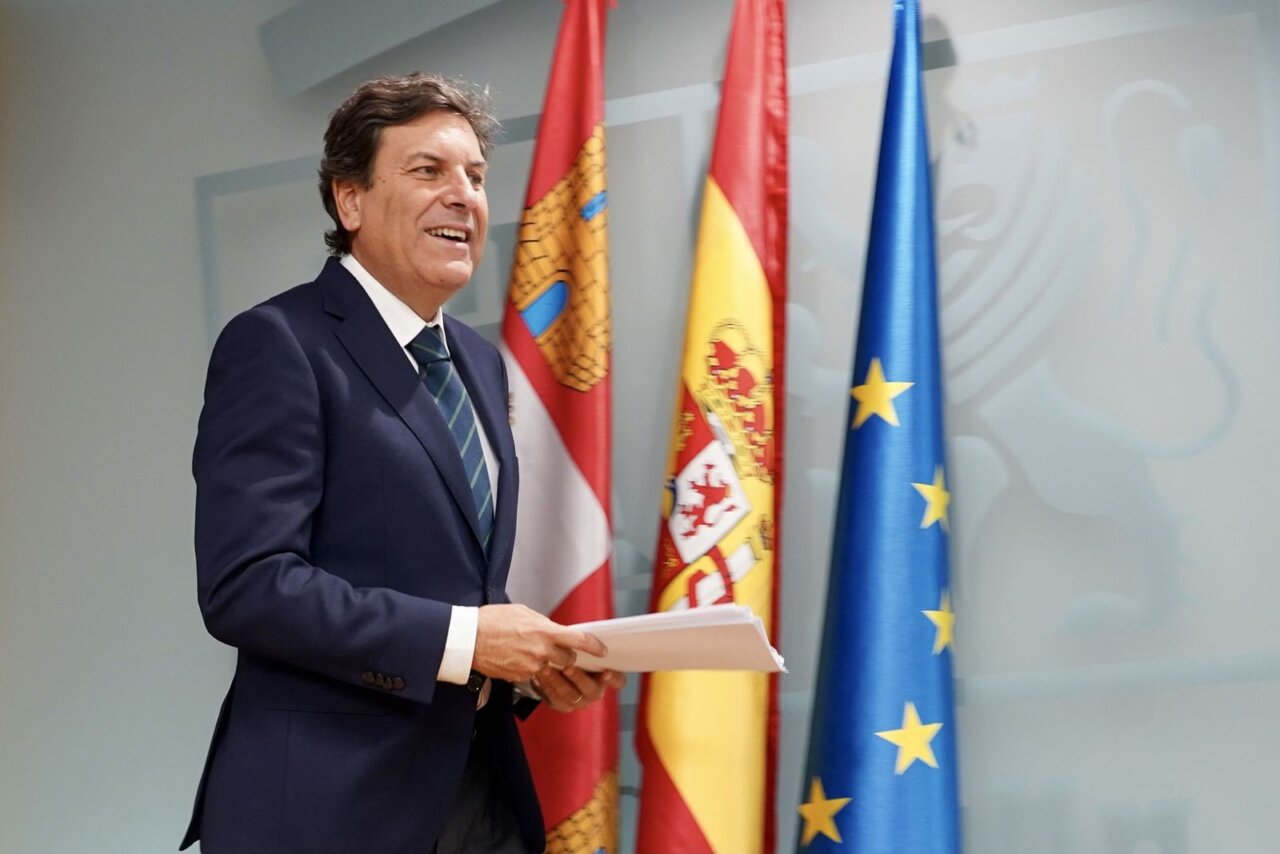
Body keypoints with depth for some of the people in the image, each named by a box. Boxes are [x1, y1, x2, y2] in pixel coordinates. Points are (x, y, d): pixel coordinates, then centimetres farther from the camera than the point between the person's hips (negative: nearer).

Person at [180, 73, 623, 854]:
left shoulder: (481, 362, 15)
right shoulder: (279, 344, -11)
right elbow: (246, 585, -20)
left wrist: (530, 657, 1)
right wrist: (461, 640, -21)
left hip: (479, 789, 8)